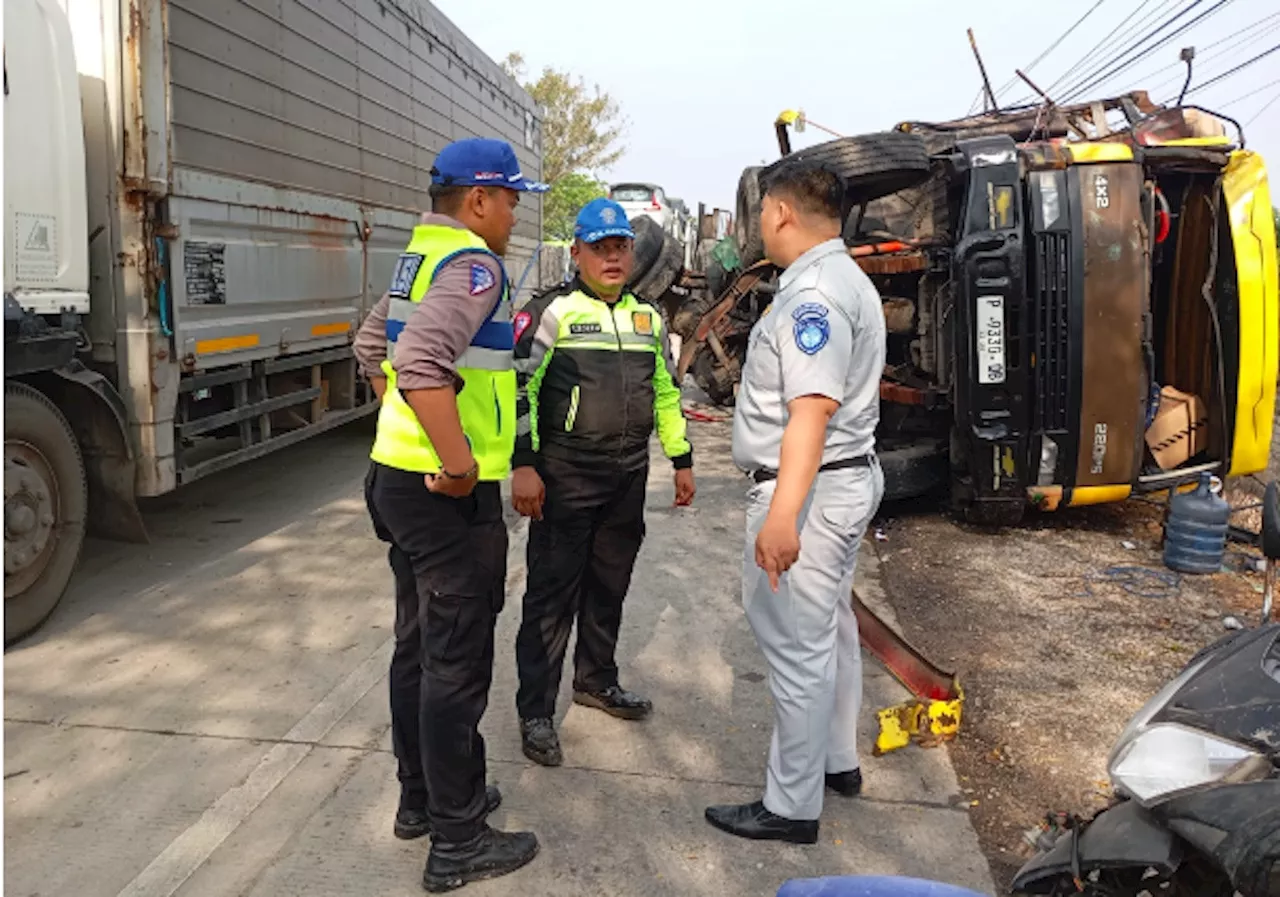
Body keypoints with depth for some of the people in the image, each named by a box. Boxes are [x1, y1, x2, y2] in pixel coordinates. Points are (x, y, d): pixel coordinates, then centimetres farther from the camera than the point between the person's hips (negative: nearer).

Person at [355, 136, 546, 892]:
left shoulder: (420, 257, 14)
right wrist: (460, 462, -24)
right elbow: (421, 363, -31)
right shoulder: (474, 264, -16)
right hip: (448, 494, -10)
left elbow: (374, 346, 26)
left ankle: (421, 798, 33)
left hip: (401, 476, 10)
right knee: (457, 664, -1)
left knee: (418, 647, 18)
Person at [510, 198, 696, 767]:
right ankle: (535, 713, 9)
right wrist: (522, 465, -18)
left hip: (627, 478, 6)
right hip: (565, 479, -6)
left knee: (609, 586, 17)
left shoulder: (648, 318, 14)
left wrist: (682, 461, 19)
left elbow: (666, 393, 21)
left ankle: (596, 681, 36)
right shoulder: (551, 311, -6)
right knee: (552, 593, -1)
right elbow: (517, 387, -11)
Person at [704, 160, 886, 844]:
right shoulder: (842, 279, 15)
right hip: (845, 478, 11)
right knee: (829, 627, 21)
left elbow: (813, 408, -29)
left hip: (809, 488, -11)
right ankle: (837, 761, 38)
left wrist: (782, 514, -35)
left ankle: (791, 807, 11)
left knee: (797, 646, -2)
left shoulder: (813, 293, -19)